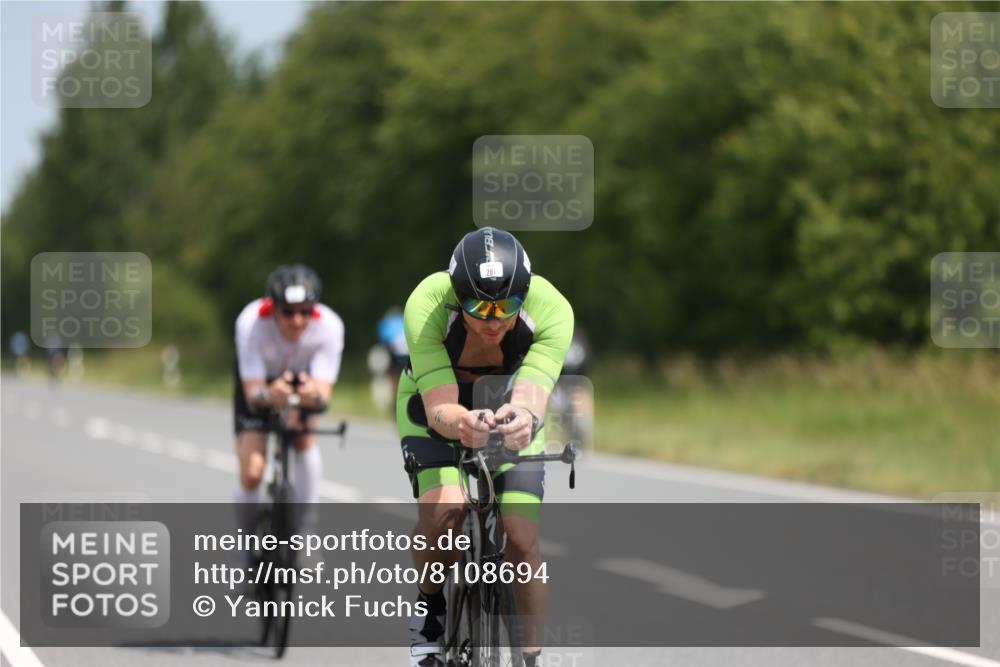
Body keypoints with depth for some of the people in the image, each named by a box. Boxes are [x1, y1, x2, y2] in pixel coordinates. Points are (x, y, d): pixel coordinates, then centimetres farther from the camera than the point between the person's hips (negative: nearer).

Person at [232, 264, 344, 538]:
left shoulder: (329, 325, -33)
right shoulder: (251, 323, -36)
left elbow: (324, 394, -36)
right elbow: (252, 393, -36)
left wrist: (315, 395, -60)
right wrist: (269, 394, -60)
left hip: (304, 377, 1)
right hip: (260, 382, -1)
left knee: (305, 436, -29)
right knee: (252, 472, -15)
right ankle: (248, 535, 14)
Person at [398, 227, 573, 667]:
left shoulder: (550, 309, -34)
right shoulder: (426, 305, -36)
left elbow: (530, 397, -44)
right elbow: (440, 409, -40)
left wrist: (524, 418, -67)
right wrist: (461, 423, -63)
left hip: (508, 409, 1)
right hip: (436, 403, -1)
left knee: (522, 537, -15)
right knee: (443, 509, -29)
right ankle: (430, 609, -1)